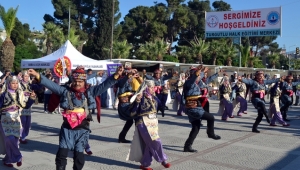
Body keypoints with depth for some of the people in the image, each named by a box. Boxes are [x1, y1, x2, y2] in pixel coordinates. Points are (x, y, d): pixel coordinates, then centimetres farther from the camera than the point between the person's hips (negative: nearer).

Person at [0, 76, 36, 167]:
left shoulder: (20, 94, 3)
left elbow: (26, 106, 5)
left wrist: (31, 98, -8)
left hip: (15, 120, 4)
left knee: (15, 140, 4)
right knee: (10, 140, -15)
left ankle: (8, 159, 21)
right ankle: (17, 157, 5)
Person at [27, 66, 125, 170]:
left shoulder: (90, 92, 2)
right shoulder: (66, 91, 1)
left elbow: (104, 85, -4)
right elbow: (51, 84, -4)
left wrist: (116, 75, -17)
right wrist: (37, 75, -14)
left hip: (82, 130, 0)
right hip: (67, 129, 0)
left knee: (79, 157, 10)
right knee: (61, 155, 1)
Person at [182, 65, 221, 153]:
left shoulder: (194, 83, 15)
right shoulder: (189, 83, -15)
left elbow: (199, 78, 36)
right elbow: (193, 78, -39)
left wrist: (203, 72, 48)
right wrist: (197, 73, -56)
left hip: (192, 108, 11)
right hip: (193, 108, -11)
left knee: (196, 127, 12)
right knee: (211, 117, -1)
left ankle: (187, 146, 12)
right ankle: (211, 133, 20)